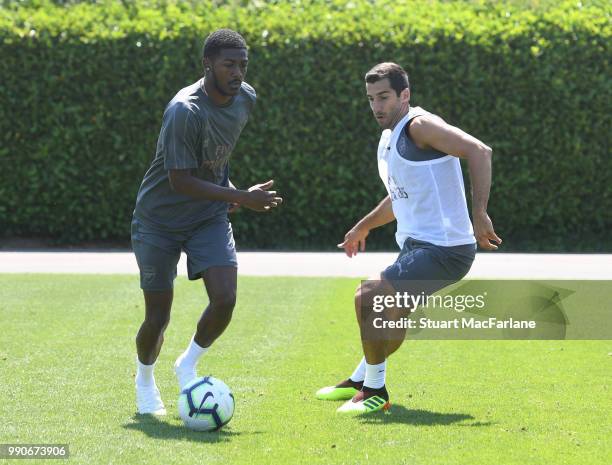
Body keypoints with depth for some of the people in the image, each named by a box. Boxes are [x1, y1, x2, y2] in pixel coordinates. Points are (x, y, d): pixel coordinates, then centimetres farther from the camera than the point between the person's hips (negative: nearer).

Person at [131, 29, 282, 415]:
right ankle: (145, 379, 33)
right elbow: (180, 181, -27)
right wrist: (241, 197, -28)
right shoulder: (185, 110, -28)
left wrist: (225, 187, 7)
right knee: (159, 316, 2)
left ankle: (188, 366, 12)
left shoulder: (245, 99, -4)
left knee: (225, 299, -15)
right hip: (159, 220, -5)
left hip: (210, 217, 5)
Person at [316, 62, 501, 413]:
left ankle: (375, 392, -4)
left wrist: (479, 213, -31)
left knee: (368, 298, -16)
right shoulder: (389, 138, 15)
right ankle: (360, 381, 45)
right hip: (418, 246, 10)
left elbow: (479, 151, -26)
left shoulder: (419, 126, -14)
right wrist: (364, 226, 38)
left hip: (444, 249, -10)